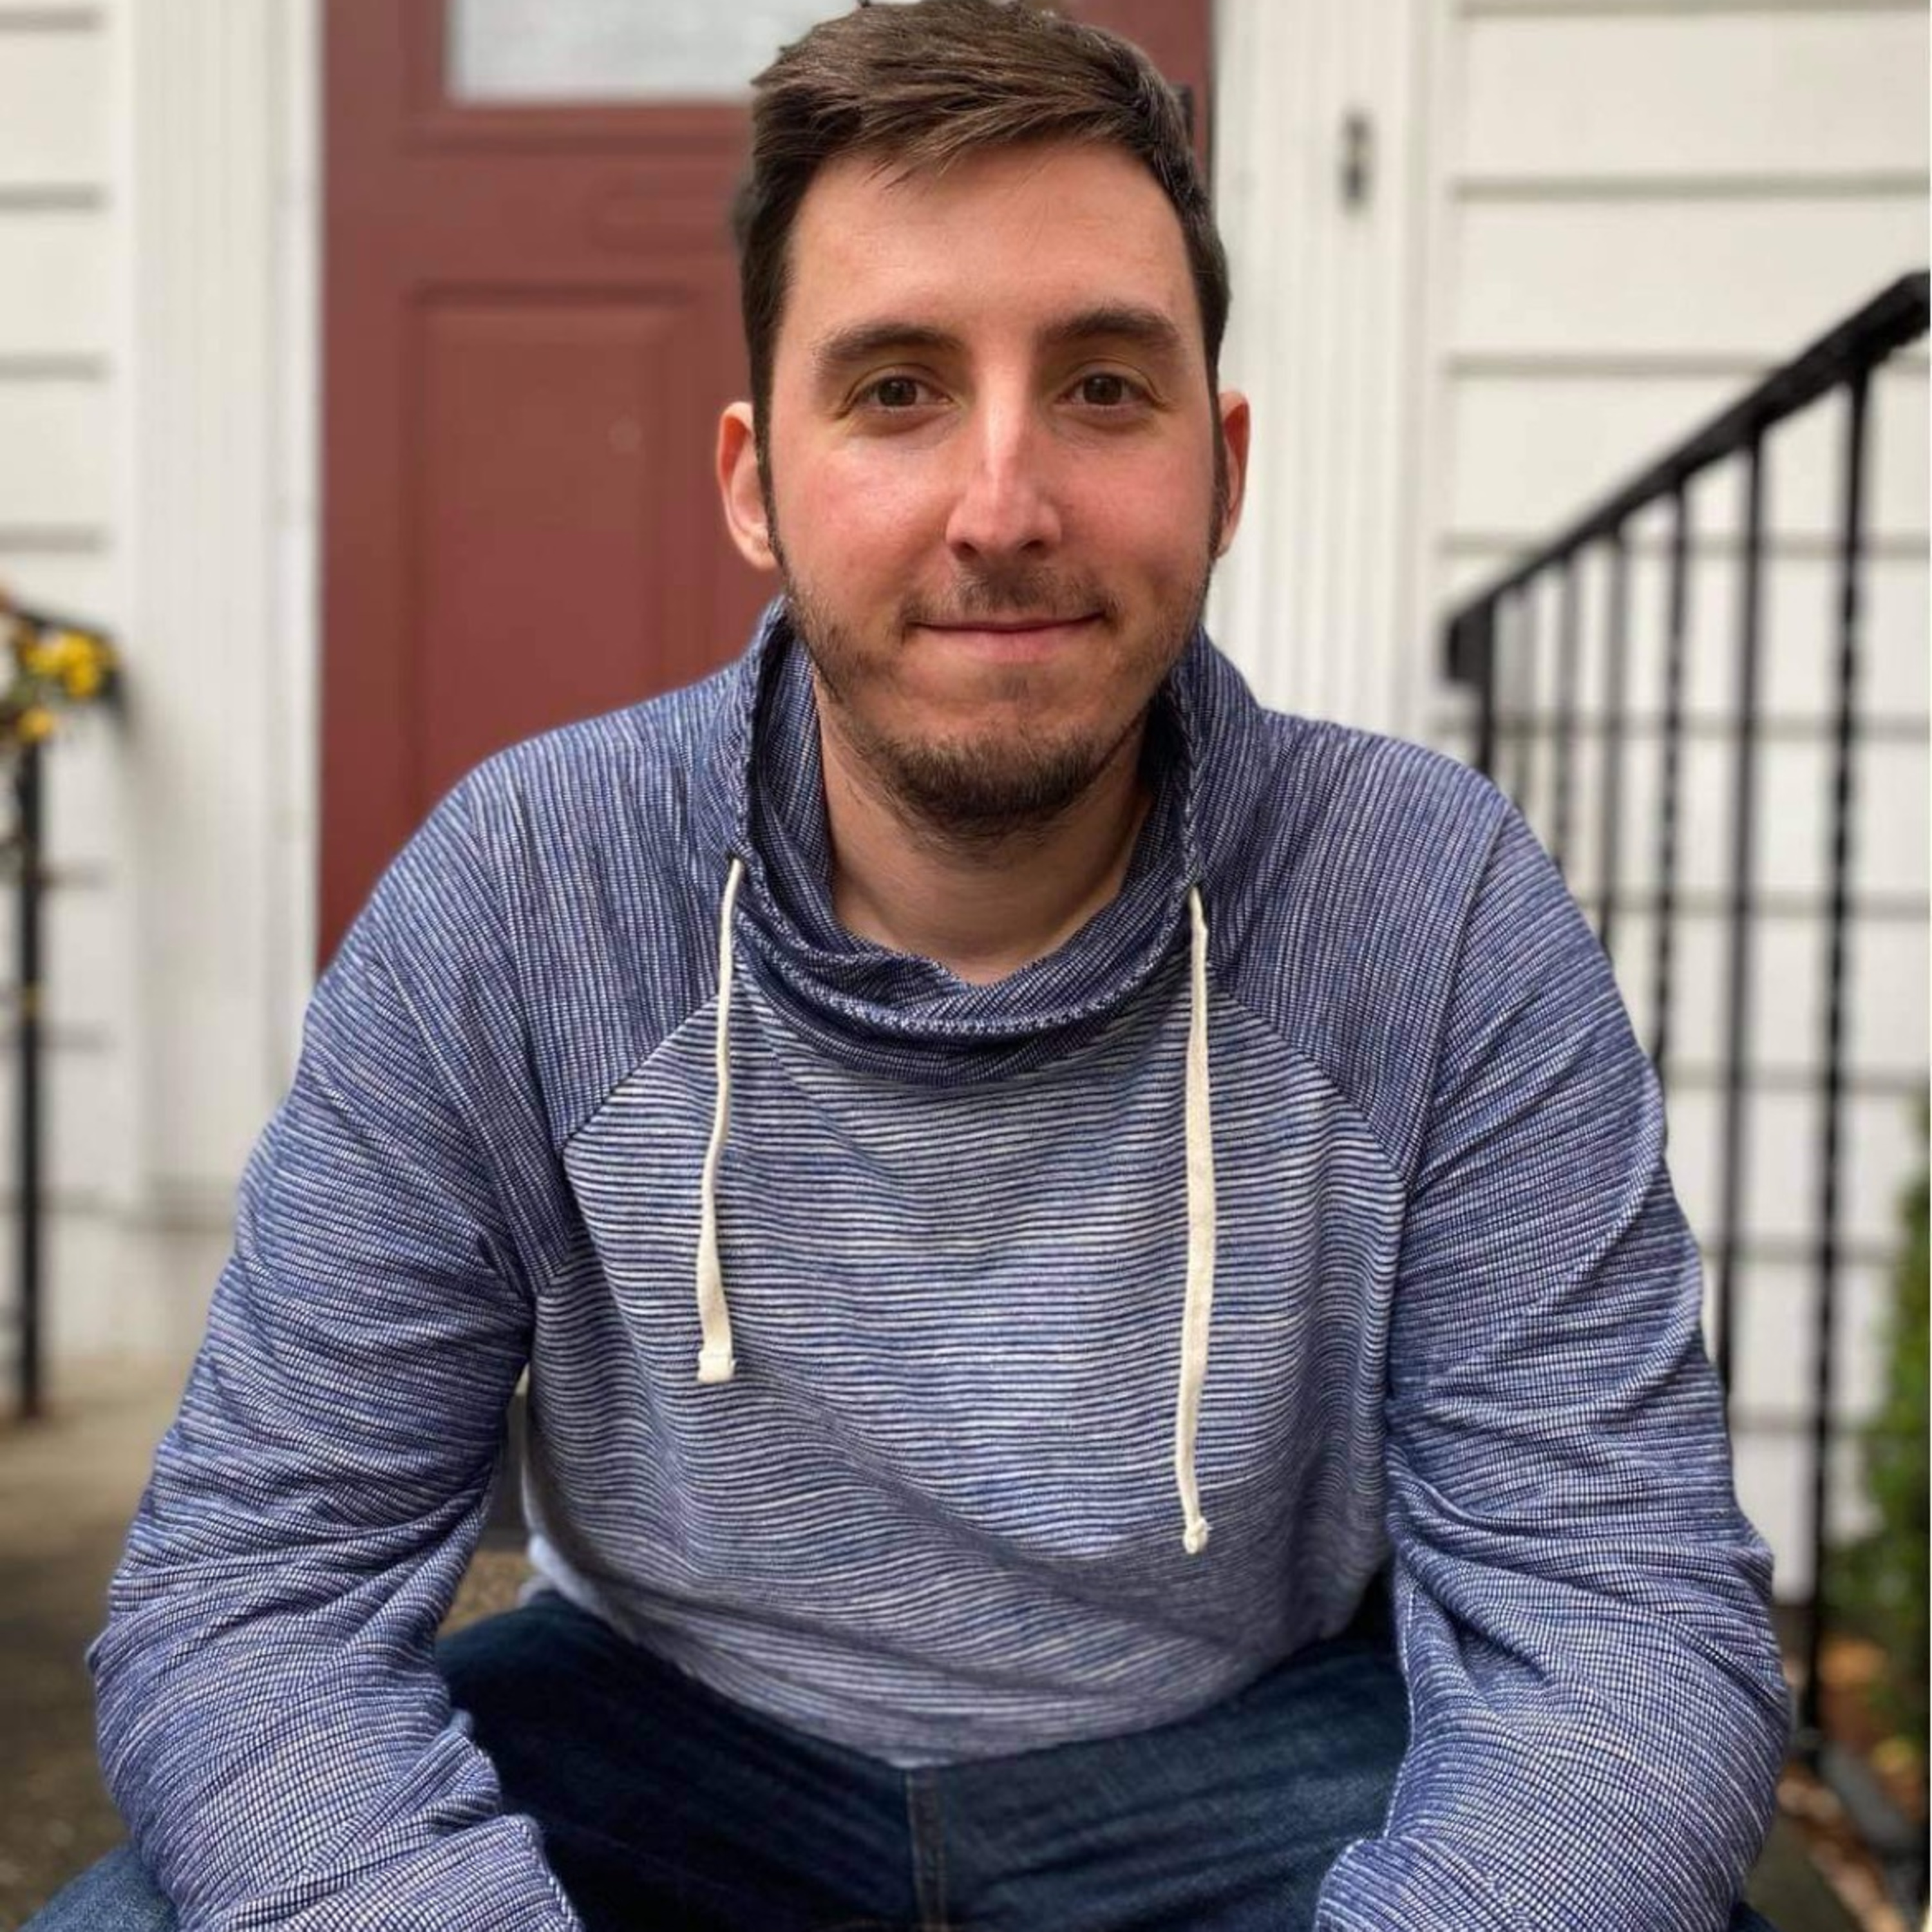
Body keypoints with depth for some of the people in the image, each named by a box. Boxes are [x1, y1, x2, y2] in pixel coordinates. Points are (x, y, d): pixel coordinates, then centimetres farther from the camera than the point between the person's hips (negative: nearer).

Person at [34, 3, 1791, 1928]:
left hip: (1256, 1757, 1)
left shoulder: (1436, 907, -17)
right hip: (673, 1735, 1)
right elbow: (249, 1582, -15)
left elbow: (1613, 1603, -17)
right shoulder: (512, 900, -15)